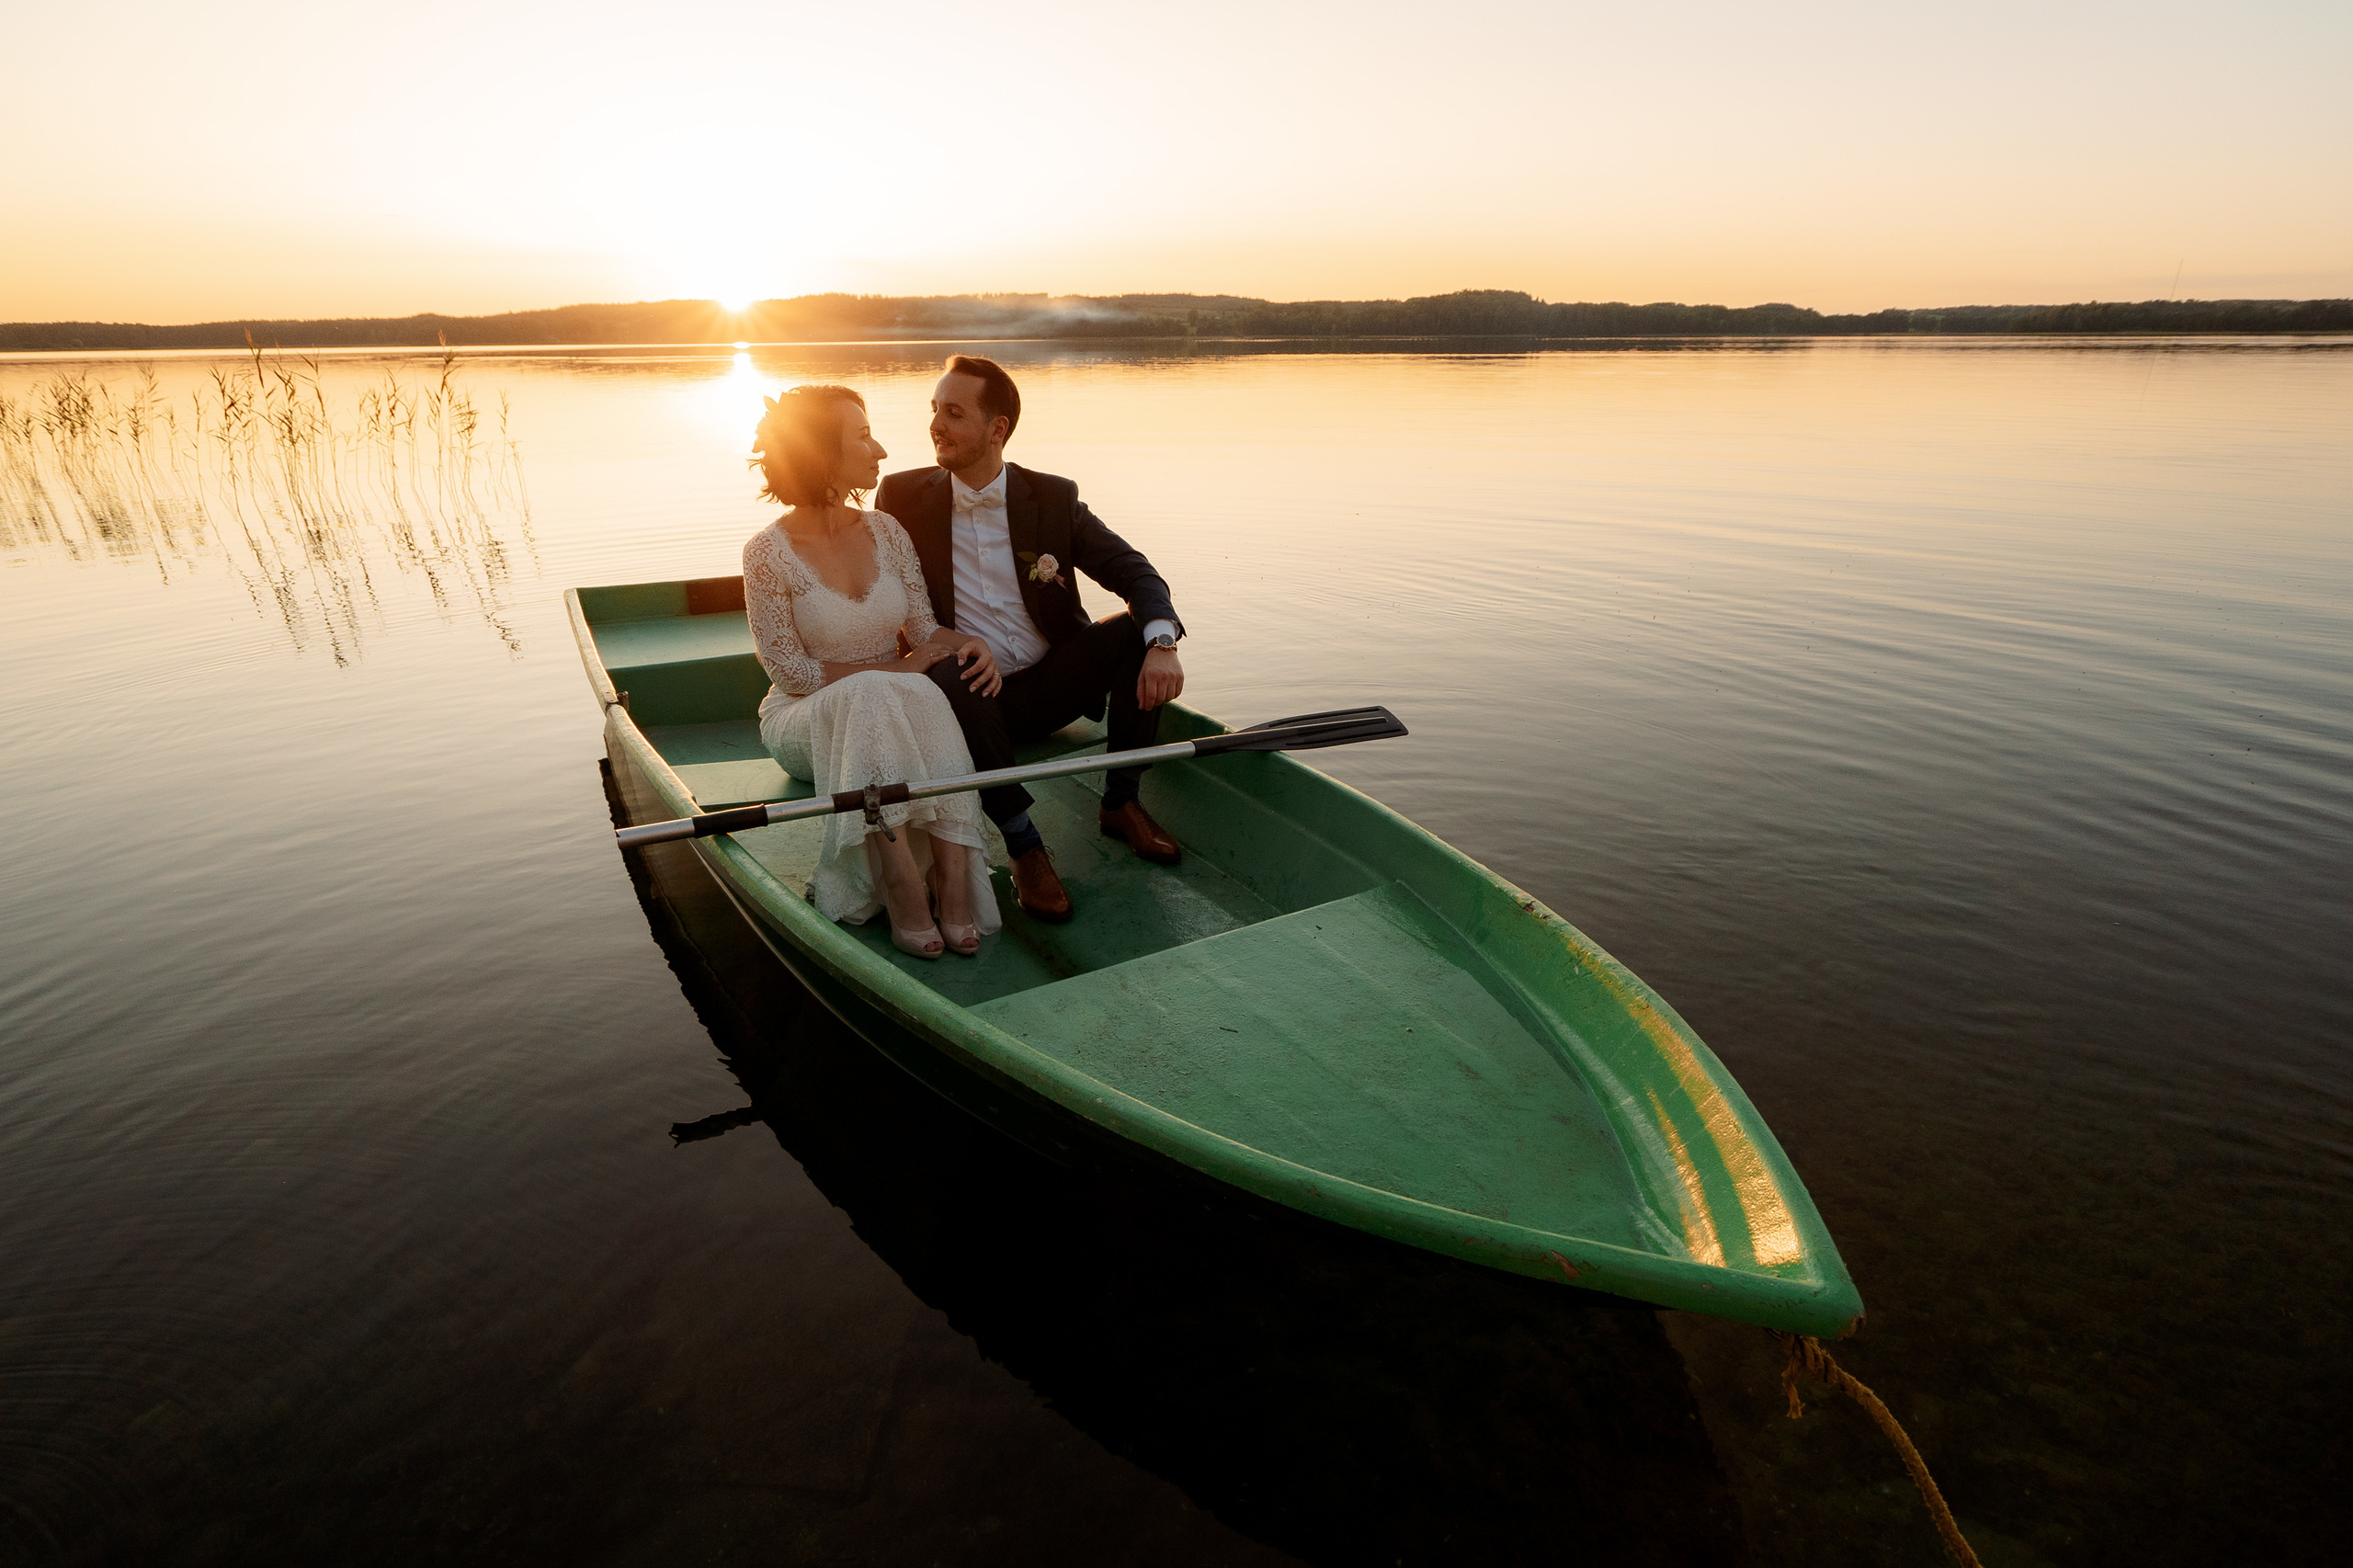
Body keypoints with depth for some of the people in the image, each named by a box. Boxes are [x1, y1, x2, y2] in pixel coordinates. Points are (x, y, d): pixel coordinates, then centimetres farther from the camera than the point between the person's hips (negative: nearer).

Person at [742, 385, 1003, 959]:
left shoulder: (885, 531, 5)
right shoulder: (768, 552, -9)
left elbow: (924, 628, 5)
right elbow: (790, 671, -11)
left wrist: (967, 643, -19)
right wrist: (894, 668, -18)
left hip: (896, 711, 3)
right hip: (806, 719, -3)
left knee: (923, 697, -33)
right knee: (871, 694, -37)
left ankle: (954, 879, -38)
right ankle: (904, 887, -39)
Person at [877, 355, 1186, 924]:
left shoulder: (1054, 497, 1)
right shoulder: (903, 497, 0)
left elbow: (1133, 570, -4)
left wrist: (1162, 645, -26)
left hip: (1052, 685, 2)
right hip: (970, 696, -2)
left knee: (1139, 630, -19)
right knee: (947, 677, -36)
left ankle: (1120, 802, -5)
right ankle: (1023, 845, -25)